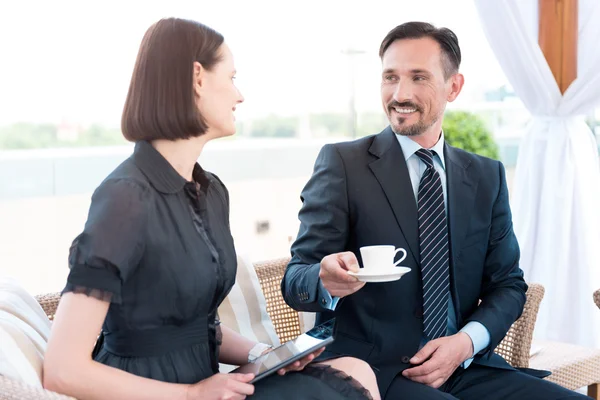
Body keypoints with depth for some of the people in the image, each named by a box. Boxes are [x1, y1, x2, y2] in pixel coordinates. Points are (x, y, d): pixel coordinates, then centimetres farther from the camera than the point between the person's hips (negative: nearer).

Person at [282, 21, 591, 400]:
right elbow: (296, 280, -7)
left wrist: (466, 341, -8)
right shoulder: (342, 164, -3)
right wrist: (327, 281, -30)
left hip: (463, 367, 4)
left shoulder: (487, 176, 10)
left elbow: (508, 283, 11)